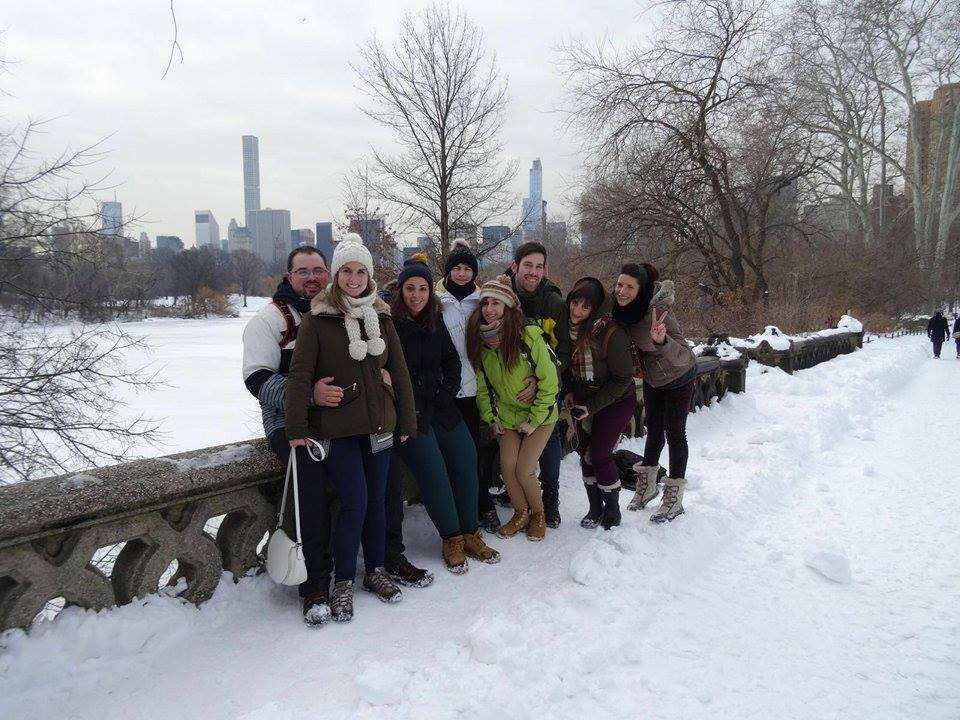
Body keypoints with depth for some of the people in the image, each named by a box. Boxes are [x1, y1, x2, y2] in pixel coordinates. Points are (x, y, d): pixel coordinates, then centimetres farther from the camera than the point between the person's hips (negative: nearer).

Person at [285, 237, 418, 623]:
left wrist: (407, 422, 8)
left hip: (378, 424, 4)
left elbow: (399, 371, 9)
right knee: (354, 502, -7)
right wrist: (297, 428, -13)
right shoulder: (317, 318, -6)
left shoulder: (381, 317, 7)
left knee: (376, 499, 11)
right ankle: (343, 582, 11)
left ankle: (376, 569, 29)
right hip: (337, 427, -4)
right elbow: (299, 374, -10)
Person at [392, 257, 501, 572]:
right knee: (433, 469, -13)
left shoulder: (435, 322, 10)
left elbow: (451, 360, 17)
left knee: (465, 458, 0)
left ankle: (470, 534, 12)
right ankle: (451, 538, 4)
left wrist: (448, 390, 4)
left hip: (440, 405, 6)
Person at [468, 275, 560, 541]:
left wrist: (533, 420, -16)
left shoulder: (529, 336, -25)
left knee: (523, 471, -8)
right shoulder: (480, 340, -8)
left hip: (539, 416, -4)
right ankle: (521, 514, 25)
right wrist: (491, 418, -1)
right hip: (507, 416, 4)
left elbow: (549, 382, -19)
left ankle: (538, 514, 21)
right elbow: (482, 385, 4)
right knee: (507, 467, -3)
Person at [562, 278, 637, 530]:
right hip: (582, 401, 6)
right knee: (585, 453, 7)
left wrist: (592, 406, -20)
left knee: (599, 455, -6)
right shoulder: (569, 327, -9)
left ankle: (612, 511, 15)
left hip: (615, 402, -6)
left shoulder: (611, 333, -27)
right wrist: (568, 392, -6)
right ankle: (595, 509, 24)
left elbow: (623, 379, -20)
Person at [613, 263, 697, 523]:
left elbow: (682, 356, -40)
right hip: (652, 378, 6)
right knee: (654, 430, 18)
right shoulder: (620, 307, -18)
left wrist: (661, 340, -57)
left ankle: (674, 499, 17)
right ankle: (647, 486, 34)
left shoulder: (657, 310, -36)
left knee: (674, 433, 3)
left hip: (678, 378, -6)